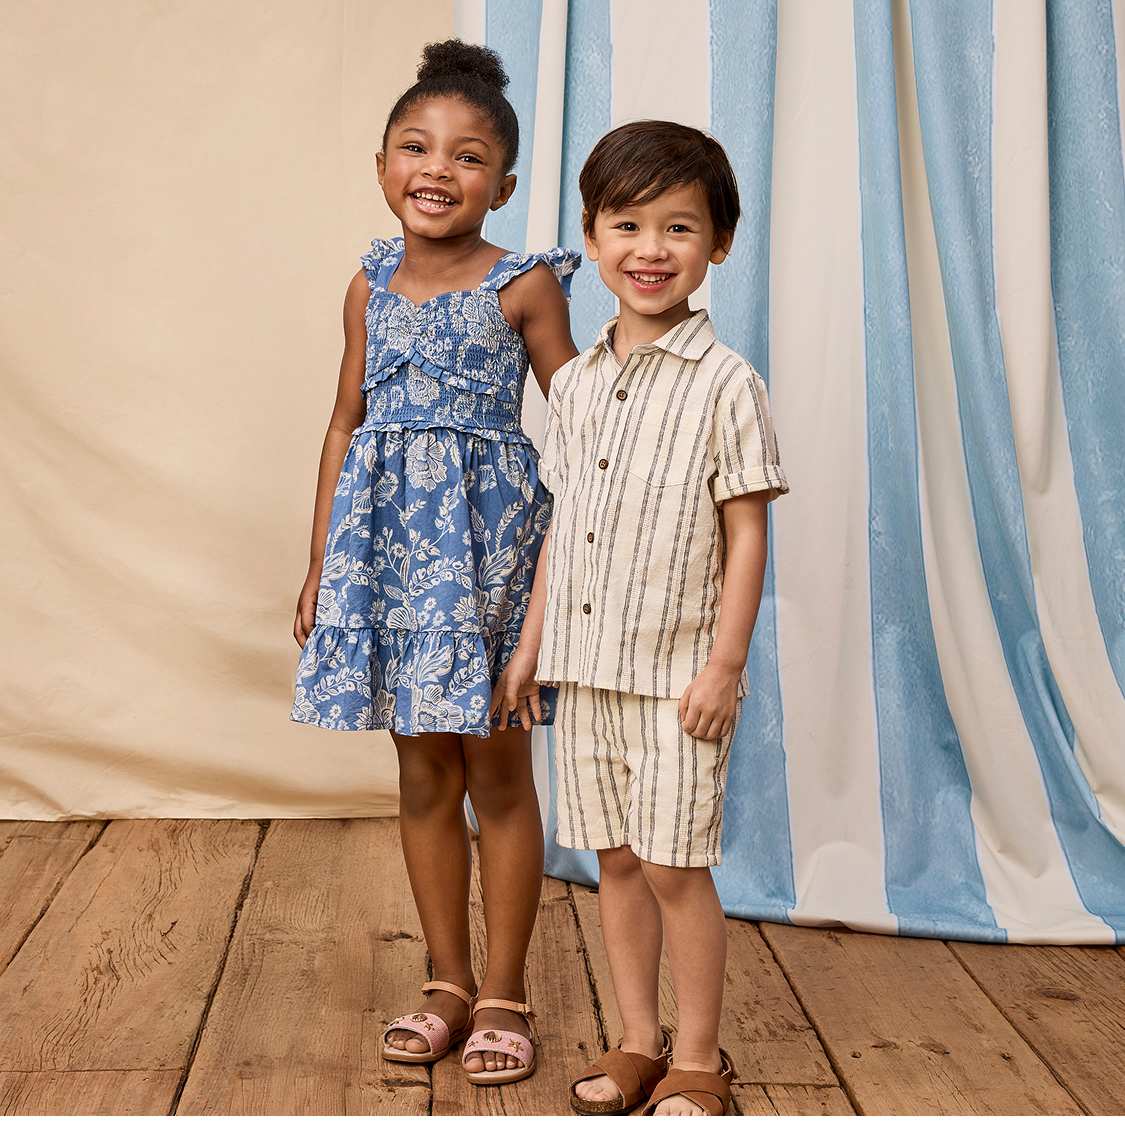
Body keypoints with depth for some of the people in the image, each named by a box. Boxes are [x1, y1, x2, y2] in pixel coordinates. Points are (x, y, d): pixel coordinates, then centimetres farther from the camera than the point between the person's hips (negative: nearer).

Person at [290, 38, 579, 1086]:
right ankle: (447, 982, 26)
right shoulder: (371, 286, 8)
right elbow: (347, 425, 12)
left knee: (497, 772, 4)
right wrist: (320, 563, 10)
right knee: (423, 772, 11)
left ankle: (503, 992, 18)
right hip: (389, 539, 4)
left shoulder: (523, 287, -4)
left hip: (488, 538, -4)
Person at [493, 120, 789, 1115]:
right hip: (586, 666, 6)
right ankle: (638, 1043, 27)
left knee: (677, 865, 1)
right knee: (616, 858, 13)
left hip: (677, 673, -5)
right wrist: (531, 645, 14)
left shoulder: (724, 383, -8)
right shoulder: (576, 383, 9)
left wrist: (725, 665, -14)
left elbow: (746, 536, -9)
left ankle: (697, 1060, 18)